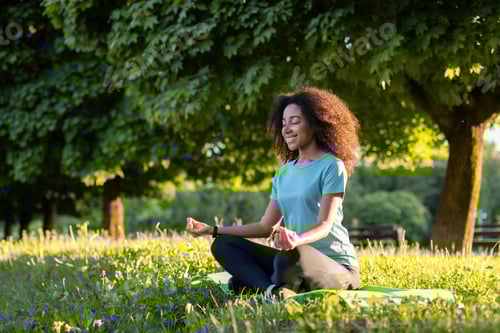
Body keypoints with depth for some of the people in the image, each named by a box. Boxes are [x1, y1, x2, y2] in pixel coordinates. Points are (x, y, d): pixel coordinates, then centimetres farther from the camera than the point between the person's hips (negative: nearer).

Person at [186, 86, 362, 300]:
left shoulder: (332, 166, -6)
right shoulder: (284, 172, 15)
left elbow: (325, 224, -17)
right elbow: (266, 226, 13)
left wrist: (297, 240, -39)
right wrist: (212, 230, 8)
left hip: (337, 266, -8)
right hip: (297, 258, 8)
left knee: (290, 257, -41)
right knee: (222, 245, -2)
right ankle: (275, 290, -24)